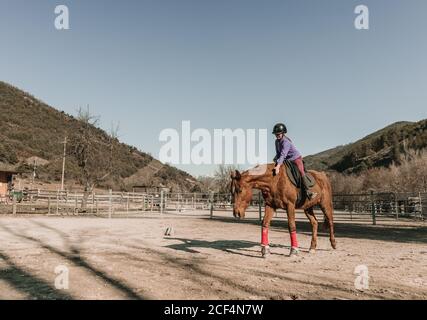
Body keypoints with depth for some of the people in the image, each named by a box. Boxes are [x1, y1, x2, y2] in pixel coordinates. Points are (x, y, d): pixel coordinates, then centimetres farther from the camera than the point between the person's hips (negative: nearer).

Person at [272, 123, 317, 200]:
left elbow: (283, 155, -37)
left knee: (301, 173, -19)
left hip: (296, 158, -8)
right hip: (287, 160, 8)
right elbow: (278, 153, 9)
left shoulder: (286, 142, -27)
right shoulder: (277, 141, -1)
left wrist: (278, 166, -46)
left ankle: (308, 191, -17)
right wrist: (275, 161, -9)